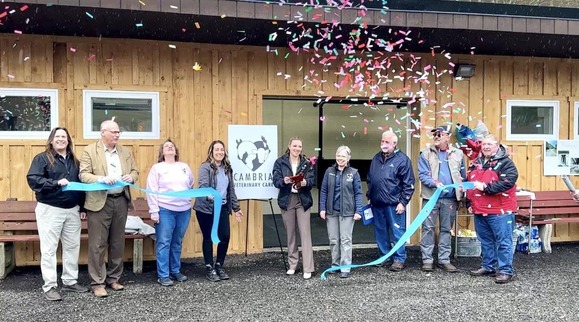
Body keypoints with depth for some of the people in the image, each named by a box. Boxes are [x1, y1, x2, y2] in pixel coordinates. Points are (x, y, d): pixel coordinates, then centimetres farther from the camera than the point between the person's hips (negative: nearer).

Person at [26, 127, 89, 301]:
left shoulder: (74, 160, 14)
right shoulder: (42, 158, -2)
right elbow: (32, 179, -15)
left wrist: (83, 208, 11)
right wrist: (56, 183, -25)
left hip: (72, 210, 5)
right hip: (50, 210, -5)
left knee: (72, 246, 9)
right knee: (49, 249, -2)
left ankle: (70, 281, 20)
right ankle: (49, 286, 5)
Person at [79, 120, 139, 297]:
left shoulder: (125, 151, 12)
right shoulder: (90, 150, -2)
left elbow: (134, 171, 15)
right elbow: (83, 175, -8)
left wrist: (131, 177, -8)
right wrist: (101, 179, -24)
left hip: (121, 201, 5)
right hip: (100, 202, -5)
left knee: (118, 242, 12)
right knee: (98, 244, -1)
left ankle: (113, 278, 24)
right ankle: (97, 282, 8)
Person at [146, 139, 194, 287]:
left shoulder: (185, 167, 12)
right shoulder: (157, 168, 0)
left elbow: (191, 185, 20)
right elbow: (151, 191, -5)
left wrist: (189, 199, 9)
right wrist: (154, 211, -11)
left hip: (184, 210, 4)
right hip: (165, 210, -4)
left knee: (177, 243, 12)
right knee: (164, 243, -1)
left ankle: (175, 271, 23)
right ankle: (163, 275, 5)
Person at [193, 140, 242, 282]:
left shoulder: (227, 168, 12)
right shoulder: (205, 167, -8)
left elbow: (231, 189, 17)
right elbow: (203, 185, -22)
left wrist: (236, 207, 16)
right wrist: (209, 195, -43)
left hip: (222, 207, 5)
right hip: (206, 208, -5)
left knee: (225, 237, 3)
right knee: (208, 238, 4)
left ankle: (219, 266, 21)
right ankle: (209, 268, 17)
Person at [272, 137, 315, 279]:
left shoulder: (307, 162, 5)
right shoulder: (280, 162, 3)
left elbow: (312, 180, -3)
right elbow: (276, 180, -7)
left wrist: (305, 183, -26)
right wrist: (284, 181, -28)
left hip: (303, 200, 0)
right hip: (287, 200, 1)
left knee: (305, 234, -5)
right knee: (290, 234, 9)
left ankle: (308, 268, -4)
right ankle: (292, 265, 21)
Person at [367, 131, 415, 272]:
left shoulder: (402, 159, -6)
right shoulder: (376, 158, 13)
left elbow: (409, 184, -8)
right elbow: (369, 179, 21)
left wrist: (403, 202, -11)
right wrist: (369, 196, 17)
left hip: (394, 204, -6)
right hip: (377, 203, 6)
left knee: (397, 232, 1)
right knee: (380, 232, 14)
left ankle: (399, 259, 11)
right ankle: (384, 256, 27)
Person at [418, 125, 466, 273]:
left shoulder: (458, 154, 7)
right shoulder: (426, 154, 0)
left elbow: (463, 176, 12)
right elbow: (422, 175, -7)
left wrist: (460, 194, 5)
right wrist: (435, 183, -22)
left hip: (450, 199, 2)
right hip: (431, 197, -2)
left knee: (446, 229, 11)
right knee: (428, 228, 0)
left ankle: (444, 260, 19)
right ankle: (427, 260, 8)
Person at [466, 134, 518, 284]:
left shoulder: (505, 163, -7)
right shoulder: (476, 163, 15)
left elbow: (507, 183, -21)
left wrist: (485, 187, -24)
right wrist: (469, 203, 17)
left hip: (500, 211, -7)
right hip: (479, 211, 7)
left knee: (503, 242, -3)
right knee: (485, 241, 16)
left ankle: (505, 270, 4)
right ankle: (488, 266, 28)